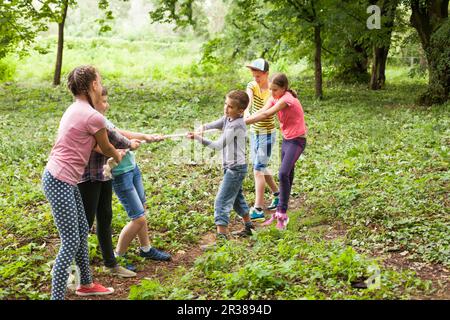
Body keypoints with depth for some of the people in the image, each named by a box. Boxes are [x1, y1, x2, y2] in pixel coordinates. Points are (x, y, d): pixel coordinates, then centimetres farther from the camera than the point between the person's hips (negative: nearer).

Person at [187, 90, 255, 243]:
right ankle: (248, 227, 41)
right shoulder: (227, 119, 6)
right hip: (231, 167, 10)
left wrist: (198, 138, -24)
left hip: (235, 168, -10)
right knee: (237, 198, 24)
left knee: (222, 201, -12)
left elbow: (219, 145, -23)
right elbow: (213, 125, 1)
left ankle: (221, 236, -13)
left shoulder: (236, 125, -22)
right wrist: (202, 128, -21)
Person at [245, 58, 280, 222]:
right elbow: (247, 102, -21)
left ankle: (258, 210, -9)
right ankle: (277, 194, 38)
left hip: (267, 133, -6)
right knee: (260, 167, 17)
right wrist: (246, 112, -43)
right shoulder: (252, 86, -3)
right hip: (254, 132, 6)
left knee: (258, 170, -10)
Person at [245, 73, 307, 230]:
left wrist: (242, 123, -30)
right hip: (286, 140, 9)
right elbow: (260, 112, -10)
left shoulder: (286, 99, -21)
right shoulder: (274, 98, 3)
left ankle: (282, 214, -14)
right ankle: (280, 212, 19)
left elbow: (265, 115, -28)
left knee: (283, 174, -20)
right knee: (287, 176, 13)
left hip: (297, 141, -9)